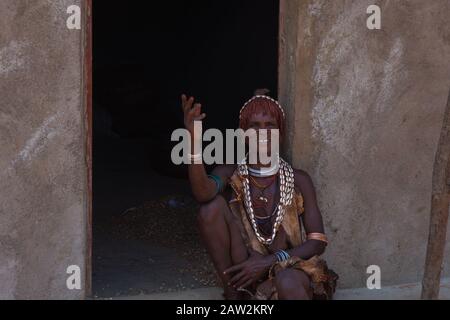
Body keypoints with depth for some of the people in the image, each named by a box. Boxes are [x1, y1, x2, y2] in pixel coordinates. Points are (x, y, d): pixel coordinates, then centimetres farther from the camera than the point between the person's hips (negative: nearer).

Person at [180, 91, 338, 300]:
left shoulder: (298, 180, 0)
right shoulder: (231, 175, 1)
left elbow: (318, 242, -3)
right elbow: (202, 193, -24)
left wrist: (267, 262, -16)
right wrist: (193, 143, -40)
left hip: (288, 269, -3)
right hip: (244, 270, 3)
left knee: (287, 282, -40)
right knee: (213, 206, -18)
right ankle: (232, 296, -10)